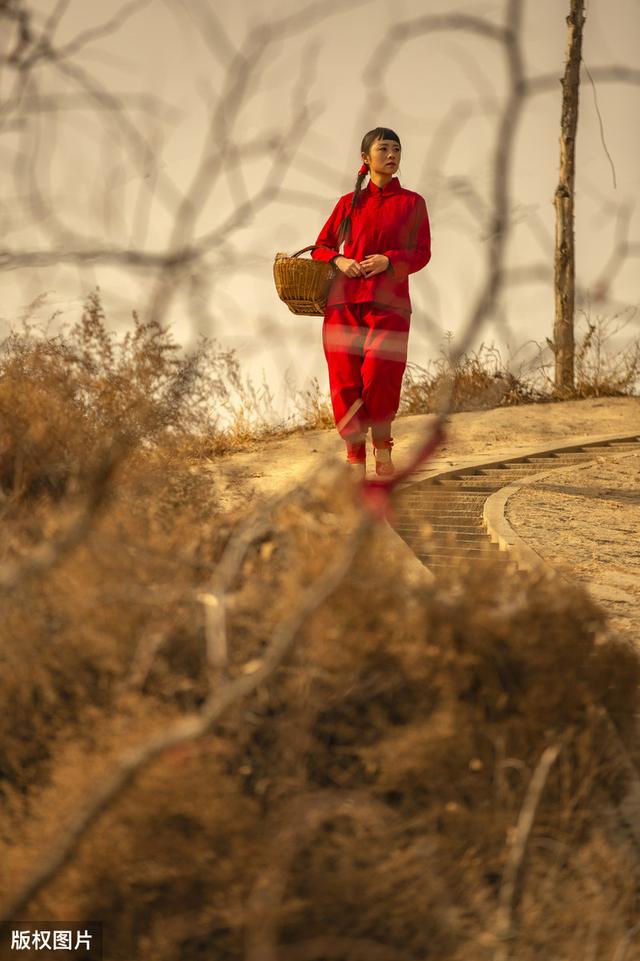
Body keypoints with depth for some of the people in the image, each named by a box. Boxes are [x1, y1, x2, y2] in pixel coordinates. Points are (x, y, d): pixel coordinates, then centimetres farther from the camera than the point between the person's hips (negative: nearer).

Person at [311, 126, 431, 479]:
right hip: (344, 301, 2)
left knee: (380, 375, -20)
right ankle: (355, 457, 4)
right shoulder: (349, 203, 14)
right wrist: (338, 260, -5)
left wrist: (388, 261, -14)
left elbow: (421, 253, 4)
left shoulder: (412, 202, 11)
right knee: (346, 380, -6)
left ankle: (382, 443, 4)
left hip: (389, 303, -2)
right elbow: (321, 246, 17)